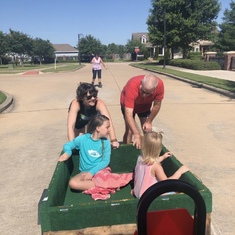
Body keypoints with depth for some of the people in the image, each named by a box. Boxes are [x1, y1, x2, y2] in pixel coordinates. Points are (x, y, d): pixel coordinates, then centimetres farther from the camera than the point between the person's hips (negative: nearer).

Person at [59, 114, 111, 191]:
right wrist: (67, 153, -17)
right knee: (72, 183, -30)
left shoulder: (105, 142, -3)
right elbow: (67, 145, 7)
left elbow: (106, 161, -6)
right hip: (85, 172, 2)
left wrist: (92, 172, -17)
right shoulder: (83, 139, -5)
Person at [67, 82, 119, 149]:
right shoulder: (76, 104, -43)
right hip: (79, 120, -1)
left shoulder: (99, 103, -40)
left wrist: (113, 140, -60)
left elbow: (108, 121, -48)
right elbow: (70, 126, -48)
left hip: (92, 118, 1)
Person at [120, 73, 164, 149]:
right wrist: (136, 134, -48)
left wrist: (149, 121, -13)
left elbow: (157, 105, -16)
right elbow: (128, 114, -44)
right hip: (129, 104, -3)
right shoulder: (132, 86, -43)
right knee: (129, 130, -11)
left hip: (145, 105, 3)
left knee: (147, 130, 1)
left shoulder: (160, 85, -33)